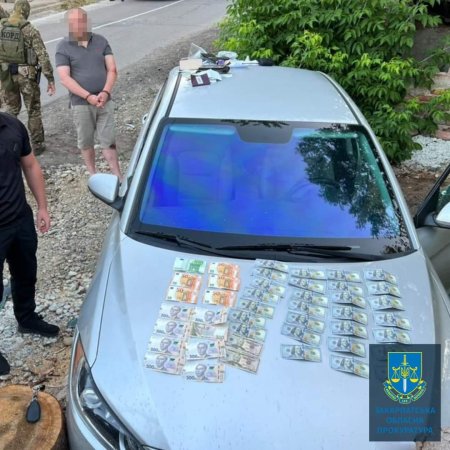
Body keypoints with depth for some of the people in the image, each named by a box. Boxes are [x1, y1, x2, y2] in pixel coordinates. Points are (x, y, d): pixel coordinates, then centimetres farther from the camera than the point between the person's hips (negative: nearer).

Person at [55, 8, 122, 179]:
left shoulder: (101, 41, 5)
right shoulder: (63, 47, -3)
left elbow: (112, 69, 2)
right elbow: (65, 79, -10)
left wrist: (105, 92, -14)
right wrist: (88, 96, -19)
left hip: (105, 101, 1)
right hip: (81, 104, -1)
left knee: (109, 140, 4)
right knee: (85, 142, 10)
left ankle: (118, 177, 10)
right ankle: (92, 174, 26)